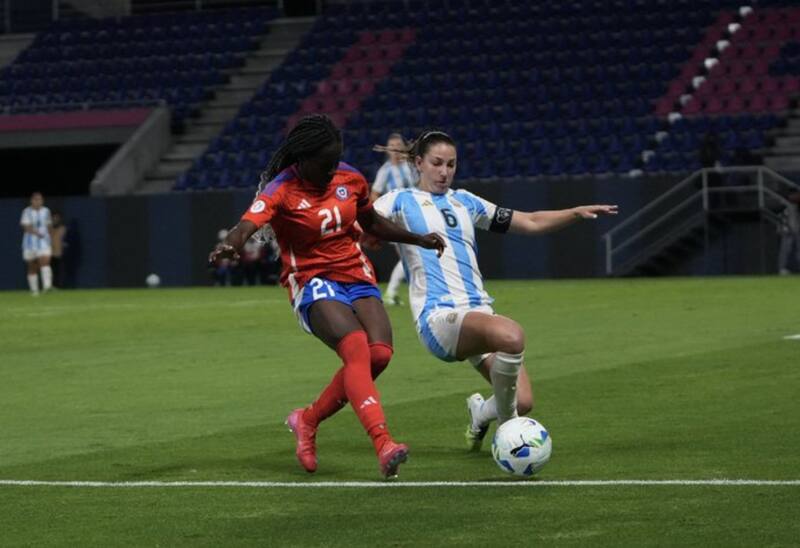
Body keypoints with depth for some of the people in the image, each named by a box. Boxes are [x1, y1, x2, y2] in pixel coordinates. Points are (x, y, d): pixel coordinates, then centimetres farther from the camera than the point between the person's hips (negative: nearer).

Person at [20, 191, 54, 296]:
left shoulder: (46, 211, 8)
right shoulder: (27, 212, -5)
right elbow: (26, 227, -16)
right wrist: (37, 233, -31)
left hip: (44, 241, 1)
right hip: (30, 242, -1)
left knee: (45, 262, -19)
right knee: (32, 267, 5)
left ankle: (47, 285, -29)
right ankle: (34, 289, 16)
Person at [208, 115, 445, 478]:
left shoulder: (350, 179, 5)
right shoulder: (281, 190, -12)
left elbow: (372, 223, 23)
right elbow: (248, 225, -31)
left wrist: (418, 240, 17)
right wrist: (230, 245, -53)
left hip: (356, 275, 6)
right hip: (313, 283, -5)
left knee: (379, 353, -17)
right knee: (357, 349, -29)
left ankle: (308, 420, 3)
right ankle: (383, 445, -39)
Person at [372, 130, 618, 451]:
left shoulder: (465, 202, 22)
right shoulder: (401, 201, 8)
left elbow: (531, 223, 25)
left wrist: (577, 213, 13)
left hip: (478, 312, 6)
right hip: (439, 316, -6)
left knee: (523, 402, -10)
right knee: (511, 335, -36)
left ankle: (480, 413, 26)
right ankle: (507, 427, -16)